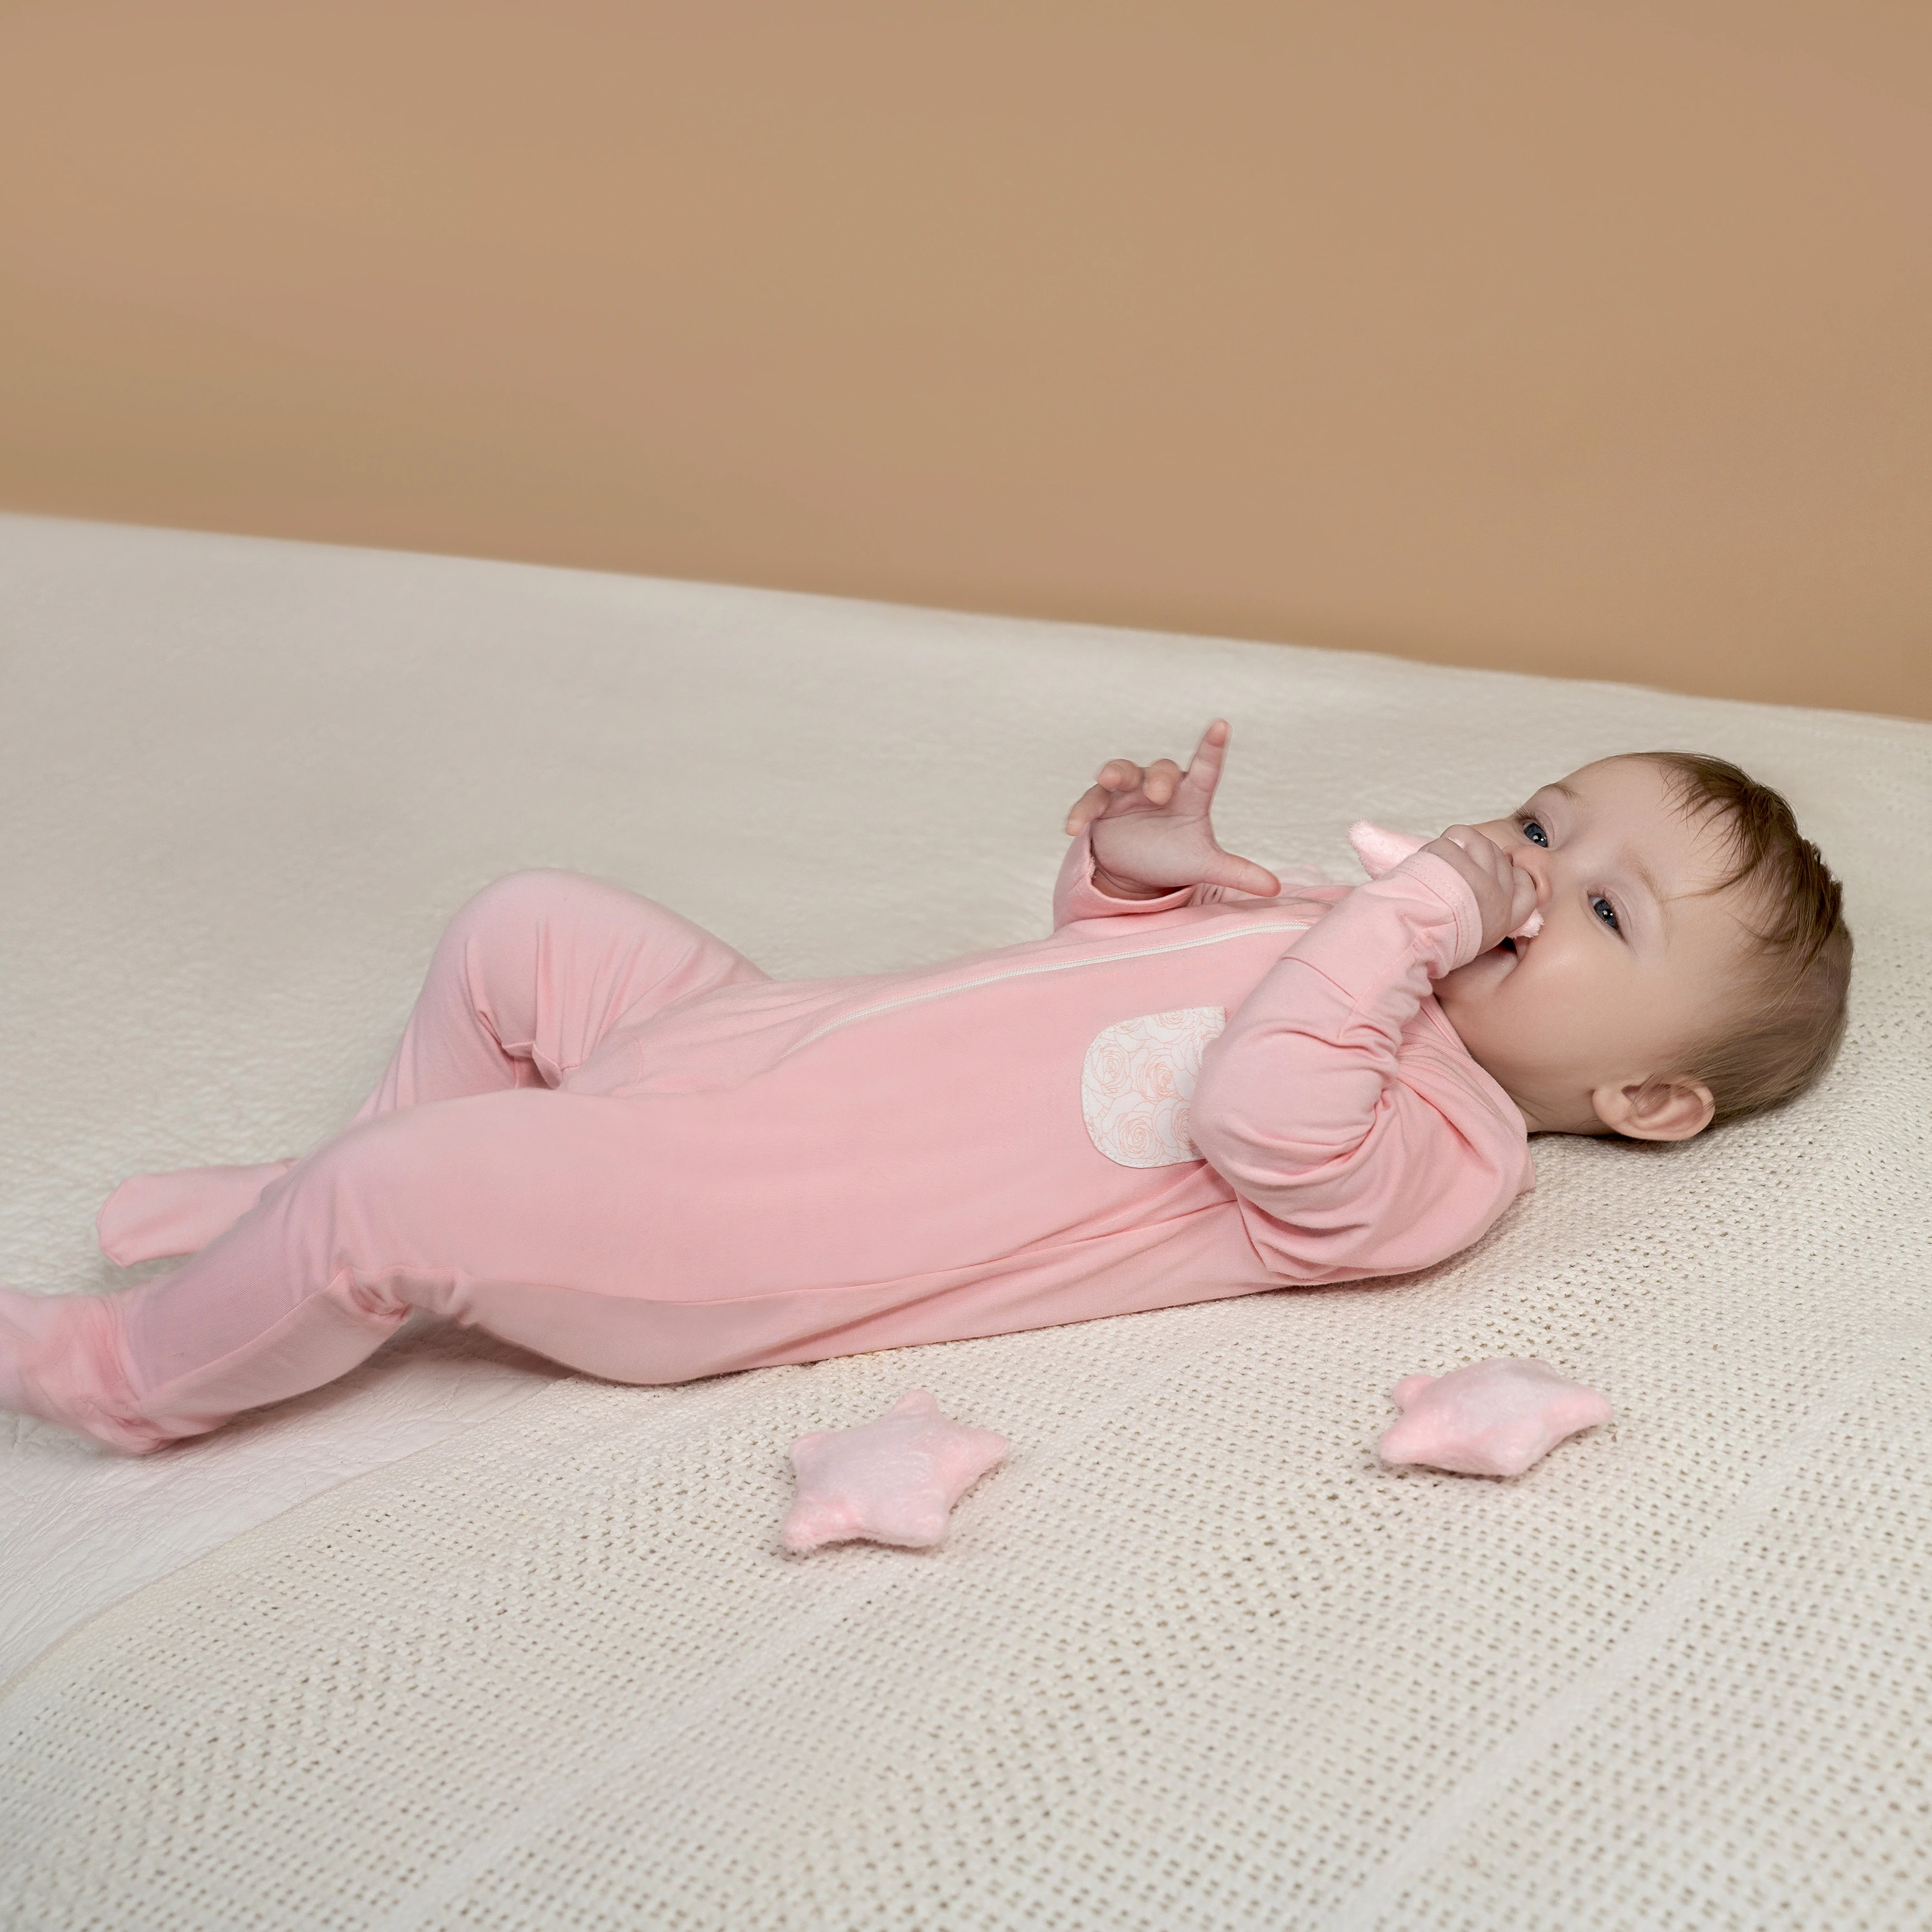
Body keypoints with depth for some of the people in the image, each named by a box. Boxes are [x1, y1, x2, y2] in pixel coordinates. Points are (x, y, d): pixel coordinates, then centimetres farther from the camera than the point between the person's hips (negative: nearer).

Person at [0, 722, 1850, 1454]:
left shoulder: (1436, 1151, -14)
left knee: (400, 1198, -20)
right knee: (523, 923, 16)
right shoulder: (1345, 940, 12)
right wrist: (1140, 865, 5)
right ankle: (342, 1205, 35)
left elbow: (1255, 1111, -35)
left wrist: (1410, 910, -31)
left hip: (733, 1244, -9)